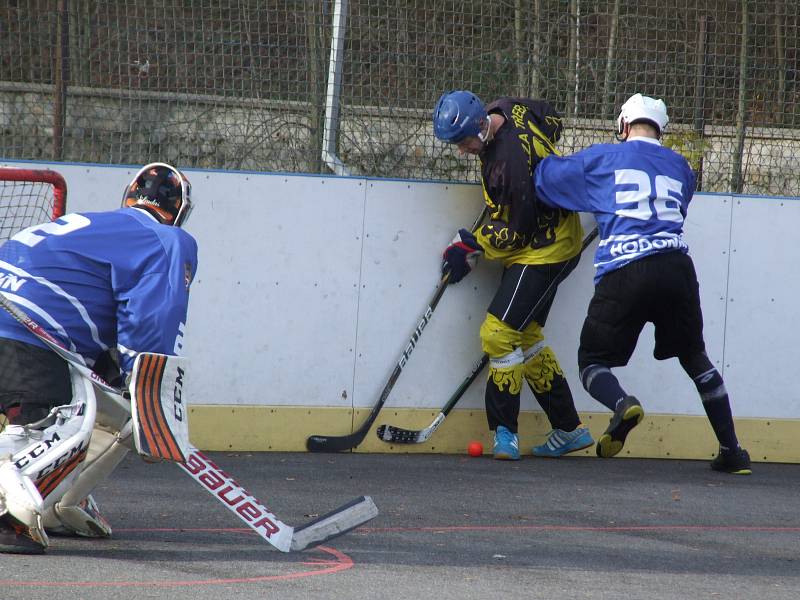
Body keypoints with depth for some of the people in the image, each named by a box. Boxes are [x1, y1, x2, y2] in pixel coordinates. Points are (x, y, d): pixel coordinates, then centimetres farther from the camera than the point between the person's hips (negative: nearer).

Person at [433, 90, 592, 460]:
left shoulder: (515, 159, -31)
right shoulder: (507, 110, -4)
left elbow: (517, 232, -24)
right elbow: (553, 120, 18)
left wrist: (472, 246, -12)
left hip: (545, 250, -10)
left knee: (500, 332, -14)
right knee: (525, 334, 13)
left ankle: (505, 430, -5)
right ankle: (568, 430, 19)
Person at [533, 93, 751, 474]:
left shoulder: (602, 159, 11)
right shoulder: (680, 167, 21)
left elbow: (544, 178, 14)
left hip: (625, 271, -3)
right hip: (677, 267, 3)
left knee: (593, 360, 8)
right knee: (694, 357, 22)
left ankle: (622, 404, -26)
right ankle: (732, 451, 19)